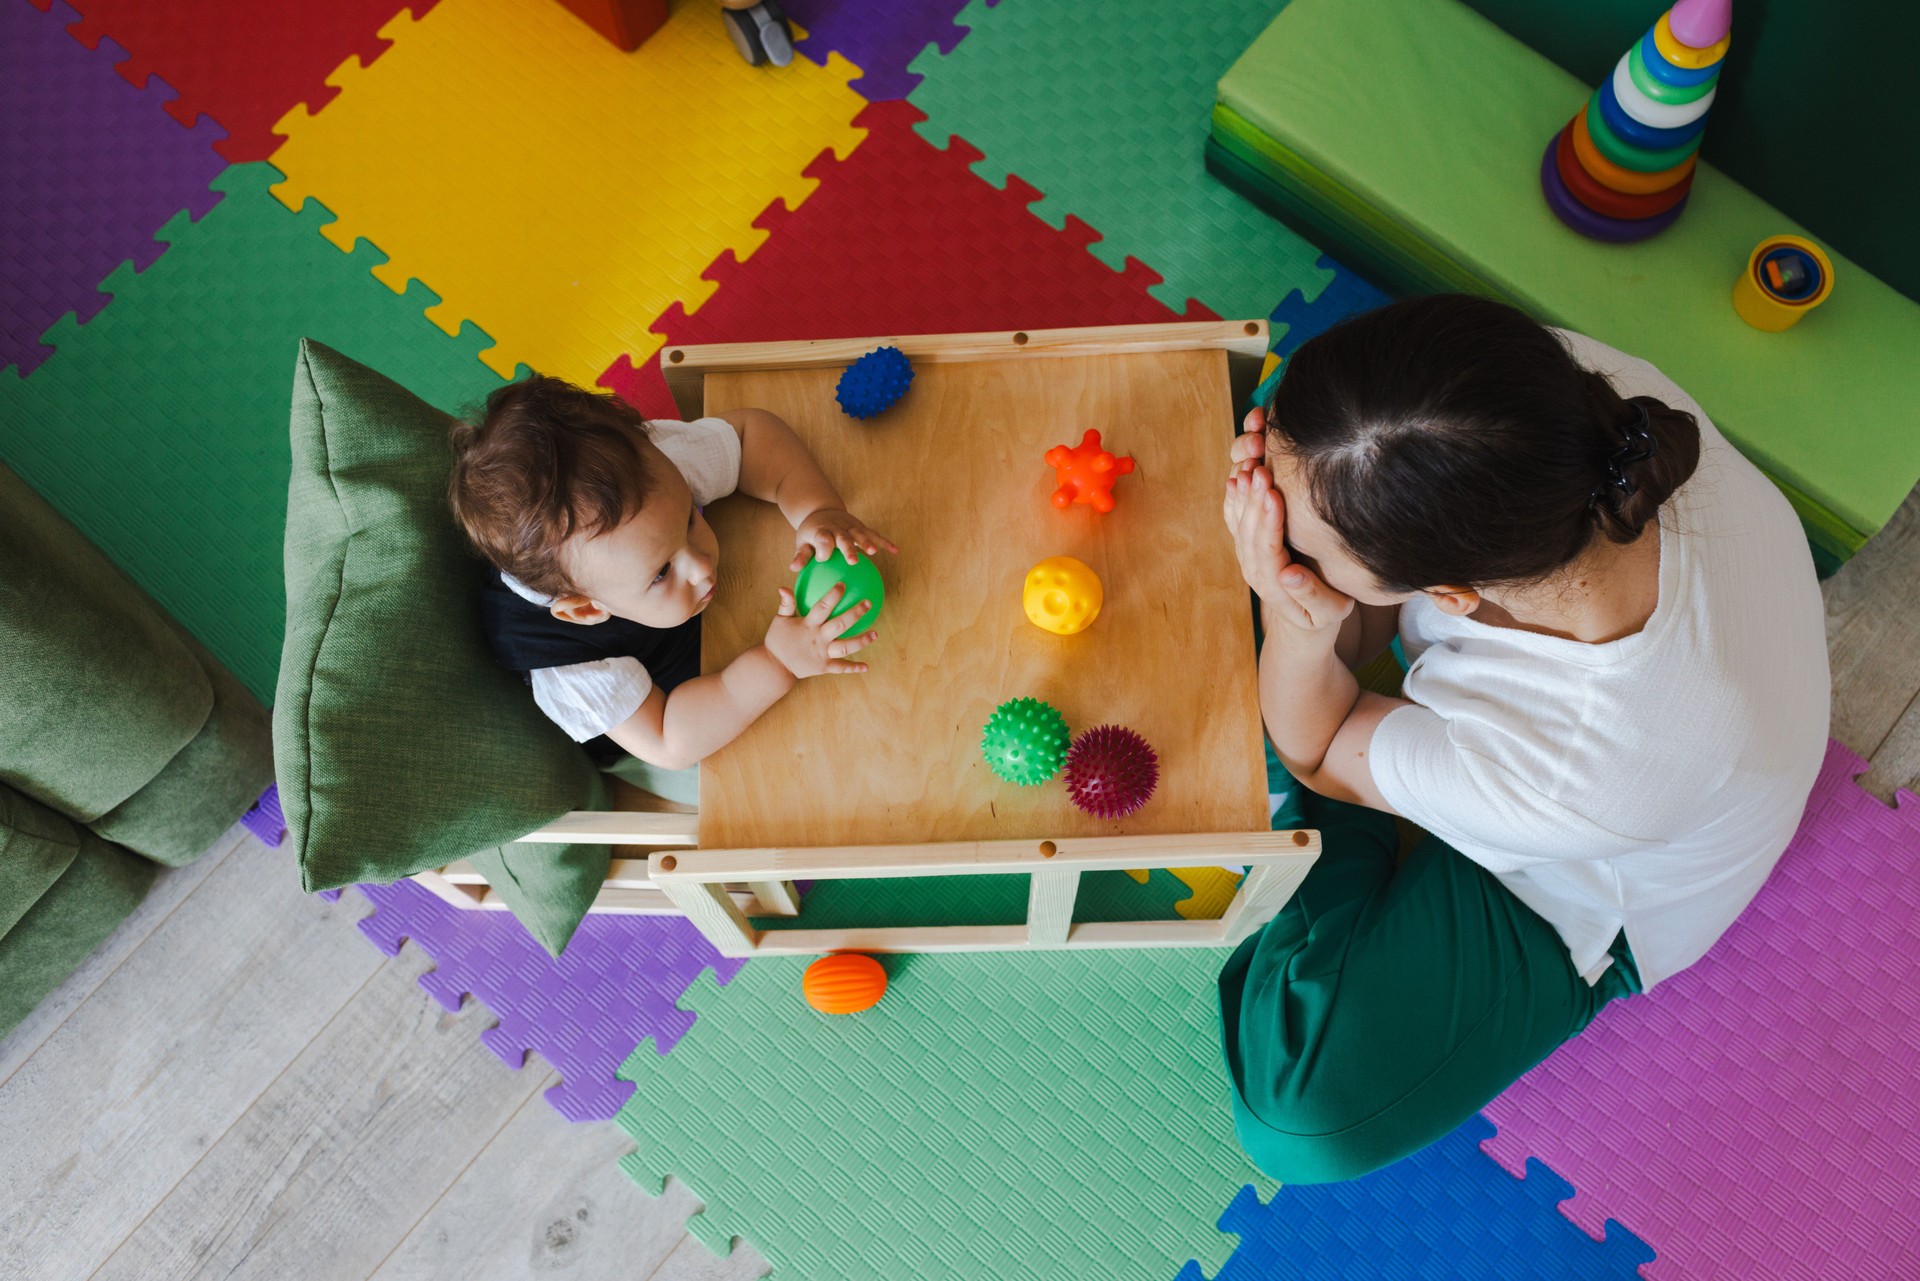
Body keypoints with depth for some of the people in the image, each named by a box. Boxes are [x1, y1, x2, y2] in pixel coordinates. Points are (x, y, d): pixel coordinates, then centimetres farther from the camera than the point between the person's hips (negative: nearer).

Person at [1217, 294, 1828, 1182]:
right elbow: (1358, 629, -19)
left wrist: (1300, 631, -45)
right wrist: (1320, 627, -41)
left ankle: (1344, 830, 8)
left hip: (1579, 900, -4)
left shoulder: (1586, 775, -48)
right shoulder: (1563, 382, -37)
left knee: (1301, 1119, -16)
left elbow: (1318, 750, -26)